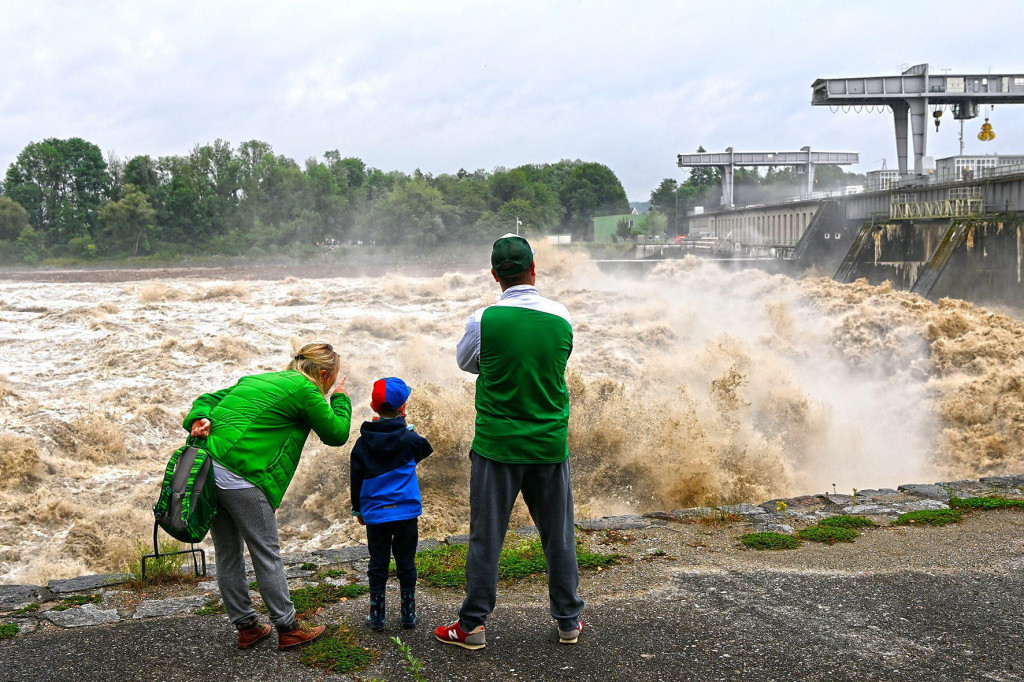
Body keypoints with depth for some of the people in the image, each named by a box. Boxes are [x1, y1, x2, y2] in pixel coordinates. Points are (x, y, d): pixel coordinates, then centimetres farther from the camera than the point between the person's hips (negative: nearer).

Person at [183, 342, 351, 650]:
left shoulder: (257, 380, 23)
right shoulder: (304, 389, -2)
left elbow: (209, 398, 20)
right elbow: (336, 434, 5)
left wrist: (199, 418, 0)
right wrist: (340, 398, 21)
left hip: (207, 471, 8)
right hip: (240, 477, -8)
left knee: (228, 554, 16)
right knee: (266, 554, 5)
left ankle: (246, 627, 28)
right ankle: (287, 629, 16)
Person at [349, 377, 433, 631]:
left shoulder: (363, 443, -1)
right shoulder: (408, 438, -6)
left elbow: (356, 479, 5)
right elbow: (425, 450, 16)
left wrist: (357, 509, 17)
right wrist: (408, 428, 18)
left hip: (375, 515, 1)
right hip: (406, 513, -1)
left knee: (378, 565, 9)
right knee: (406, 563, 9)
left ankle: (377, 616, 13)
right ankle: (409, 615, 15)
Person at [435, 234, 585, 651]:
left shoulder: (484, 320, -12)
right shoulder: (561, 319, -4)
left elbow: (465, 362, 6)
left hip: (496, 444, -2)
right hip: (550, 445, 2)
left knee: (485, 537, 7)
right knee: (559, 535, 13)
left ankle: (472, 625, 14)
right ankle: (568, 620, 24)